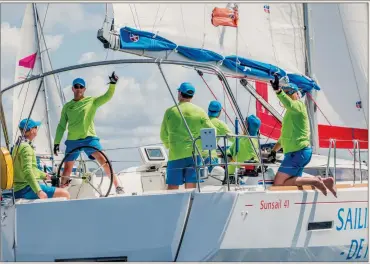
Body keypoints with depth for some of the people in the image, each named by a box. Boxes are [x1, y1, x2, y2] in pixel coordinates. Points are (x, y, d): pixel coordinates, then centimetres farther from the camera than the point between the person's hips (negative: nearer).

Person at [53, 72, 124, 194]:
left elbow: (107, 96, -5)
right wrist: (56, 142, 8)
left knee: (102, 159, -20)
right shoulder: (67, 106, 13)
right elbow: (61, 126, 14)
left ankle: (118, 187, -21)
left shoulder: (92, 101, 7)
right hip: (72, 140, 3)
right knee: (67, 168, 6)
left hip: (89, 138, -3)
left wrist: (112, 83, -21)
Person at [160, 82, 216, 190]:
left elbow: (164, 136, 7)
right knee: (191, 187, 5)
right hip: (194, 154, 1)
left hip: (175, 154, -1)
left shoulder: (170, 111, 1)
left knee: (172, 187, 0)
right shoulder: (200, 112, 2)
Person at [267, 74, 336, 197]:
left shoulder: (298, 105, -9)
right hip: (296, 153, 11)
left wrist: (278, 90, -50)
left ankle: (314, 181, -10)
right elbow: (285, 136, 29)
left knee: (278, 183, -10)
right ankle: (324, 181, 10)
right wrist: (274, 151, 25)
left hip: (297, 153, -11)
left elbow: (289, 104, -35)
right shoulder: (290, 112, 22)